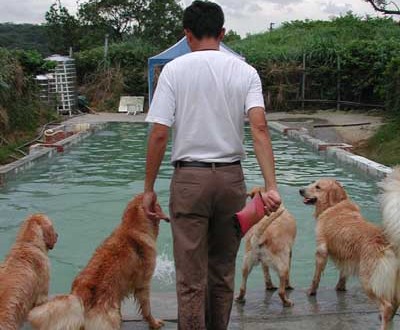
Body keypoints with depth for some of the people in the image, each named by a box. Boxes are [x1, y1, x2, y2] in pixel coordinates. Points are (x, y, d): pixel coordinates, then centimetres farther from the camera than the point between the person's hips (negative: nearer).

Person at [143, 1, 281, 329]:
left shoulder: (174, 70, -2)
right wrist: (271, 186, -15)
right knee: (223, 271, 17)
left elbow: (159, 134, -8)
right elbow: (260, 127, -11)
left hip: (189, 178, -3)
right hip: (232, 178, 3)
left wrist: (149, 189, 0)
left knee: (191, 277, 3)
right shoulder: (245, 71, 3)